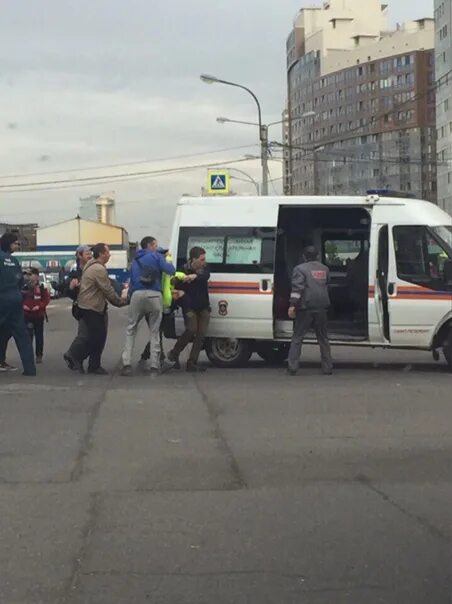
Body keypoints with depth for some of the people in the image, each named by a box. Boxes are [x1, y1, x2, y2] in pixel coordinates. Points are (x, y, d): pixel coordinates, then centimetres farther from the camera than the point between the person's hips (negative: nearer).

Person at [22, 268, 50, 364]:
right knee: (28, 335, -2)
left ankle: (39, 355, 13)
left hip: (39, 315, -1)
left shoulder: (42, 288, -3)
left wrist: (39, 306, -17)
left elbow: (46, 300, -4)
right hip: (27, 315, 1)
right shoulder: (25, 288, 3)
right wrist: (23, 305, -11)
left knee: (39, 336, 6)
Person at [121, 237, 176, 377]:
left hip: (137, 295, 3)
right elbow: (171, 270, -1)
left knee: (131, 330, 11)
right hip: (154, 296, -3)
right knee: (154, 332, 7)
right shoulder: (156, 256, 9)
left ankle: (127, 364, -1)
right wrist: (168, 263, 20)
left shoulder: (136, 261, 24)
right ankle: (154, 366, 3)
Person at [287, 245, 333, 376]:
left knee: (297, 337, 1)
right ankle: (327, 368, 12)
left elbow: (297, 288, -15)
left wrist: (292, 305, -19)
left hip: (306, 307, -4)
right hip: (322, 307, 5)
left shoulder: (300, 269, -4)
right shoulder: (325, 269, 15)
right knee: (323, 338, 13)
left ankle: (293, 368, -5)